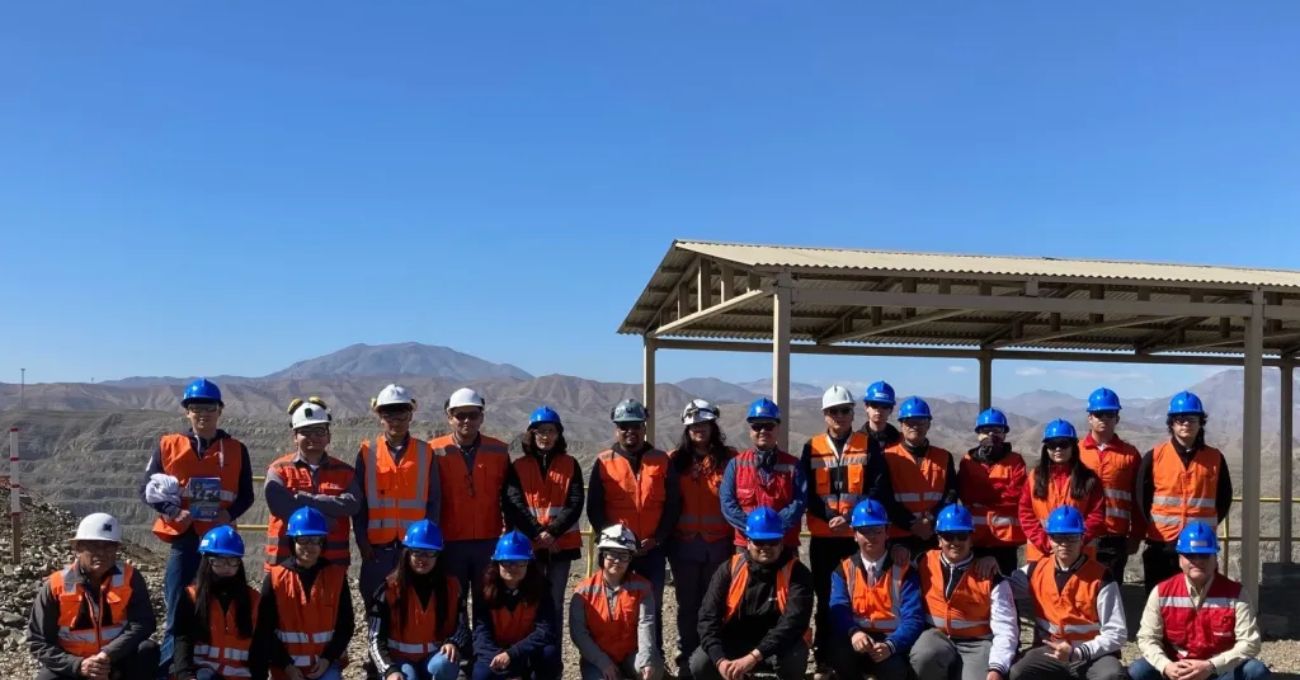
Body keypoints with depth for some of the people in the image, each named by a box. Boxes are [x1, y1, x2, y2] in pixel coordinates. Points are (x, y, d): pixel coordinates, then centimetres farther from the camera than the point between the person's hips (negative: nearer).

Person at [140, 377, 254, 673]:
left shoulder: (236, 450, 5)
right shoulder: (168, 445, 3)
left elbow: (246, 495, 8)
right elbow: (146, 488, 3)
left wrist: (230, 513, -12)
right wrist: (172, 510, -14)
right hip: (183, 539, -1)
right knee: (178, 613, 0)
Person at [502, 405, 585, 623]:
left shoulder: (570, 465, 7)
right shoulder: (518, 467, 6)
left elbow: (575, 503, -3)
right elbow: (513, 505, -5)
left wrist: (552, 532, -14)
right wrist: (537, 533, -16)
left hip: (562, 543, 1)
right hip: (528, 544, 0)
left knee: (555, 602, 5)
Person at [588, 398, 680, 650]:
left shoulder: (661, 461, 5)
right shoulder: (604, 462, 3)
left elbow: (673, 504, 4)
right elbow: (594, 508, 1)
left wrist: (657, 538, -6)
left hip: (653, 549, 1)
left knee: (652, 608, 7)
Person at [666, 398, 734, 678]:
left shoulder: (729, 458, 3)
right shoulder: (675, 460, 6)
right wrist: (666, 537, 2)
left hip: (719, 544, -1)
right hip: (684, 544, 1)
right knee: (688, 605, 7)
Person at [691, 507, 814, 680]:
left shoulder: (797, 573, -15)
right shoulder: (730, 570, -8)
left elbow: (794, 622, -26)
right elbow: (708, 617, -11)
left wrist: (753, 657, -36)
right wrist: (720, 660, -28)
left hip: (779, 645, -3)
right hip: (735, 643, 3)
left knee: (792, 659, -36)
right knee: (700, 664, -21)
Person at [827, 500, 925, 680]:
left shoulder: (903, 570, 2)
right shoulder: (843, 570, 8)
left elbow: (913, 617, -9)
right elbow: (838, 610, -8)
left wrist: (891, 645, -29)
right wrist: (853, 632, -32)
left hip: (891, 641, -2)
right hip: (857, 639, 2)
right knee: (837, 650, -32)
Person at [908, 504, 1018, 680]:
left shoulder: (990, 576, -4)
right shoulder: (925, 564, 3)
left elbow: (1005, 629, -8)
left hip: (977, 643, -1)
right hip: (938, 637, 2)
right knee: (922, 657, -33)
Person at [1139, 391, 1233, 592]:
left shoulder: (1215, 458, 4)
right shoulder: (1154, 457, 0)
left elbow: (1224, 498, 13)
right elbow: (1142, 497, 6)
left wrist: (1207, 525, 6)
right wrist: (1154, 526, 4)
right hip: (1161, 544, -1)